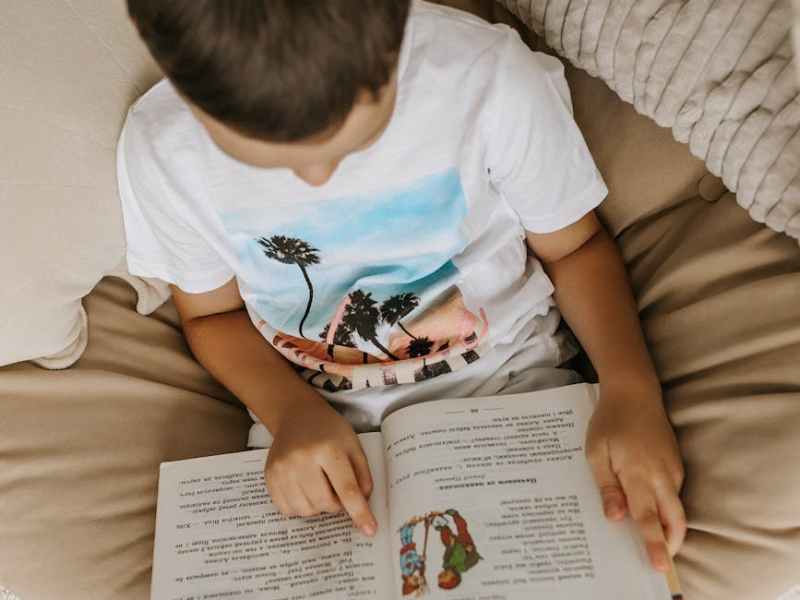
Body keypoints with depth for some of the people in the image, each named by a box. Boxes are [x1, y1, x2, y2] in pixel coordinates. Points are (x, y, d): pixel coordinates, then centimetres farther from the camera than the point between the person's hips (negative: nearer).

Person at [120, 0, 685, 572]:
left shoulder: (488, 75, -23)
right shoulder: (159, 147, -18)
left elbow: (574, 245, -7)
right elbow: (213, 315, -2)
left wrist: (630, 385, -24)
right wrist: (291, 410, -21)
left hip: (507, 379, -1)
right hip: (313, 418, 3)